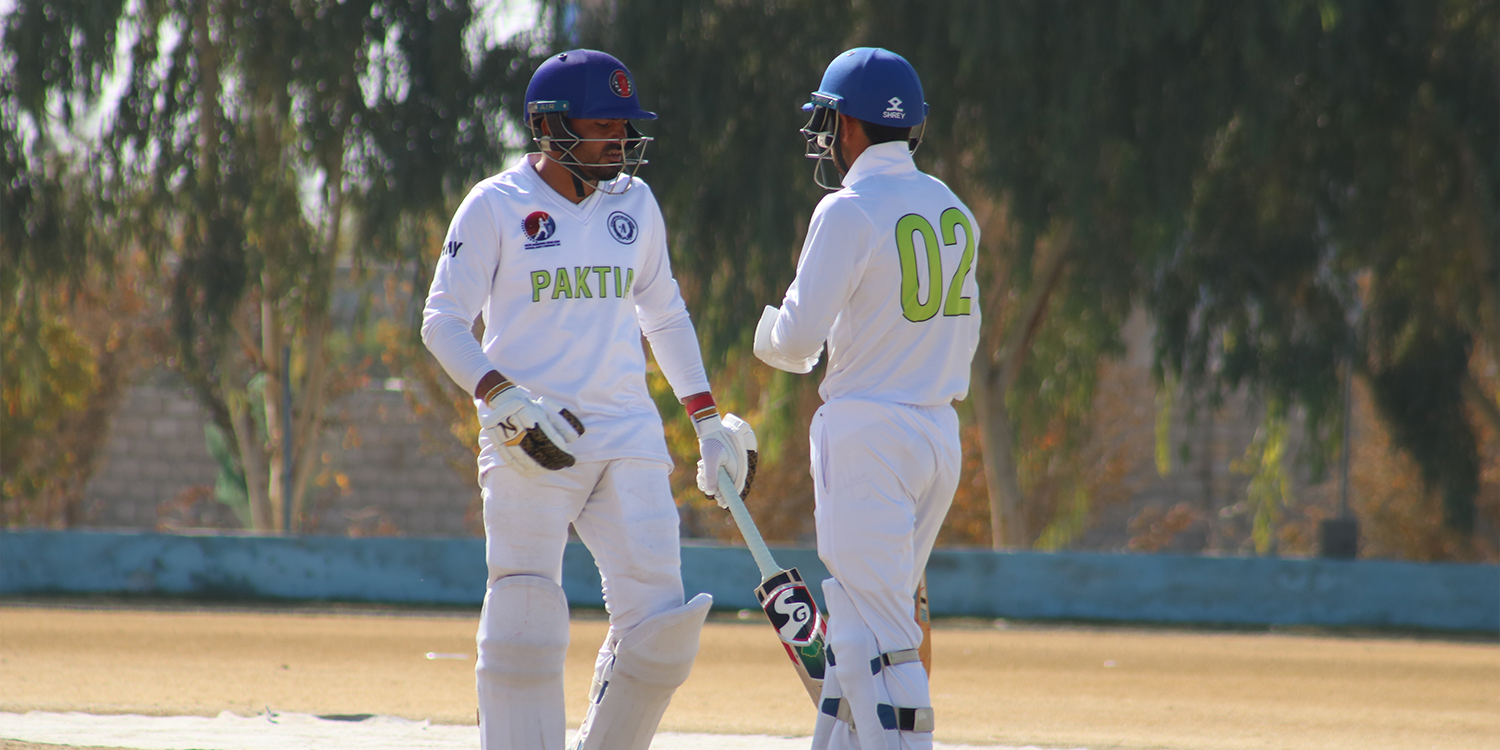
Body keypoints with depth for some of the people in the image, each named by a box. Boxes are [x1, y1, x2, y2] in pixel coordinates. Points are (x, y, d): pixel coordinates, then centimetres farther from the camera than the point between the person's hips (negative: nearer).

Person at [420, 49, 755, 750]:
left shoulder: (635, 202, 12)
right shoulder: (495, 206, -2)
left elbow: (664, 314, 23)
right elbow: (443, 323, -5)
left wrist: (709, 420, 17)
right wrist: (508, 400, -20)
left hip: (629, 436, 4)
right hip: (530, 449, -4)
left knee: (656, 625, -6)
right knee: (526, 632, -7)